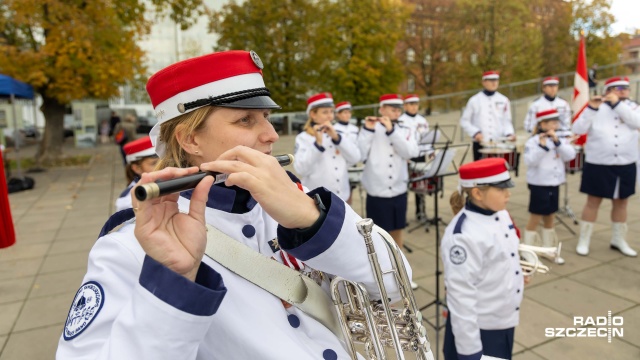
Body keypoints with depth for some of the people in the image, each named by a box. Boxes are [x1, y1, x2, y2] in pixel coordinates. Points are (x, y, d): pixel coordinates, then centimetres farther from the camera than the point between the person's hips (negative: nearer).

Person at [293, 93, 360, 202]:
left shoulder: (339, 134, 8)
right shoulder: (303, 138, -5)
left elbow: (355, 158, -6)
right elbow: (301, 169, -18)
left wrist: (337, 137, -17)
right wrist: (318, 143, -26)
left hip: (342, 199, 4)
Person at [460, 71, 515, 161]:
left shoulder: (504, 100, 6)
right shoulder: (474, 100, 0)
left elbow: (507, 121, 10)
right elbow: (464, 121, 2)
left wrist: (509, 133, -8)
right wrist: (475, 133, -12)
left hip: (499, 143, 2)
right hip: (480, 144, -2)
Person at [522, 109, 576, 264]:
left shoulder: (561, 139, 7)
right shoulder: (533, 141, -12)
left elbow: (570, 155, -7)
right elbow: (530, 161, -23)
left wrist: (557, 141, -17)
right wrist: (542, 145, -29)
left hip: (554, 185, 6)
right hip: (538, 186, -6)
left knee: (549, 218, 16)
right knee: (535, 219, 0)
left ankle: (548, 250, 28)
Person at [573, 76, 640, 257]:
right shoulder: (596, 109, -1)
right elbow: (578, 129, -14)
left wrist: (617, 103, -17)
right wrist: (591, 108, -22)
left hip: (625, 165, 3)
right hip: (598, 165, -3)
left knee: (621, 202, 13)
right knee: (593, 202, 2)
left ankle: (618, 240, 27)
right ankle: (584, 240, 11)